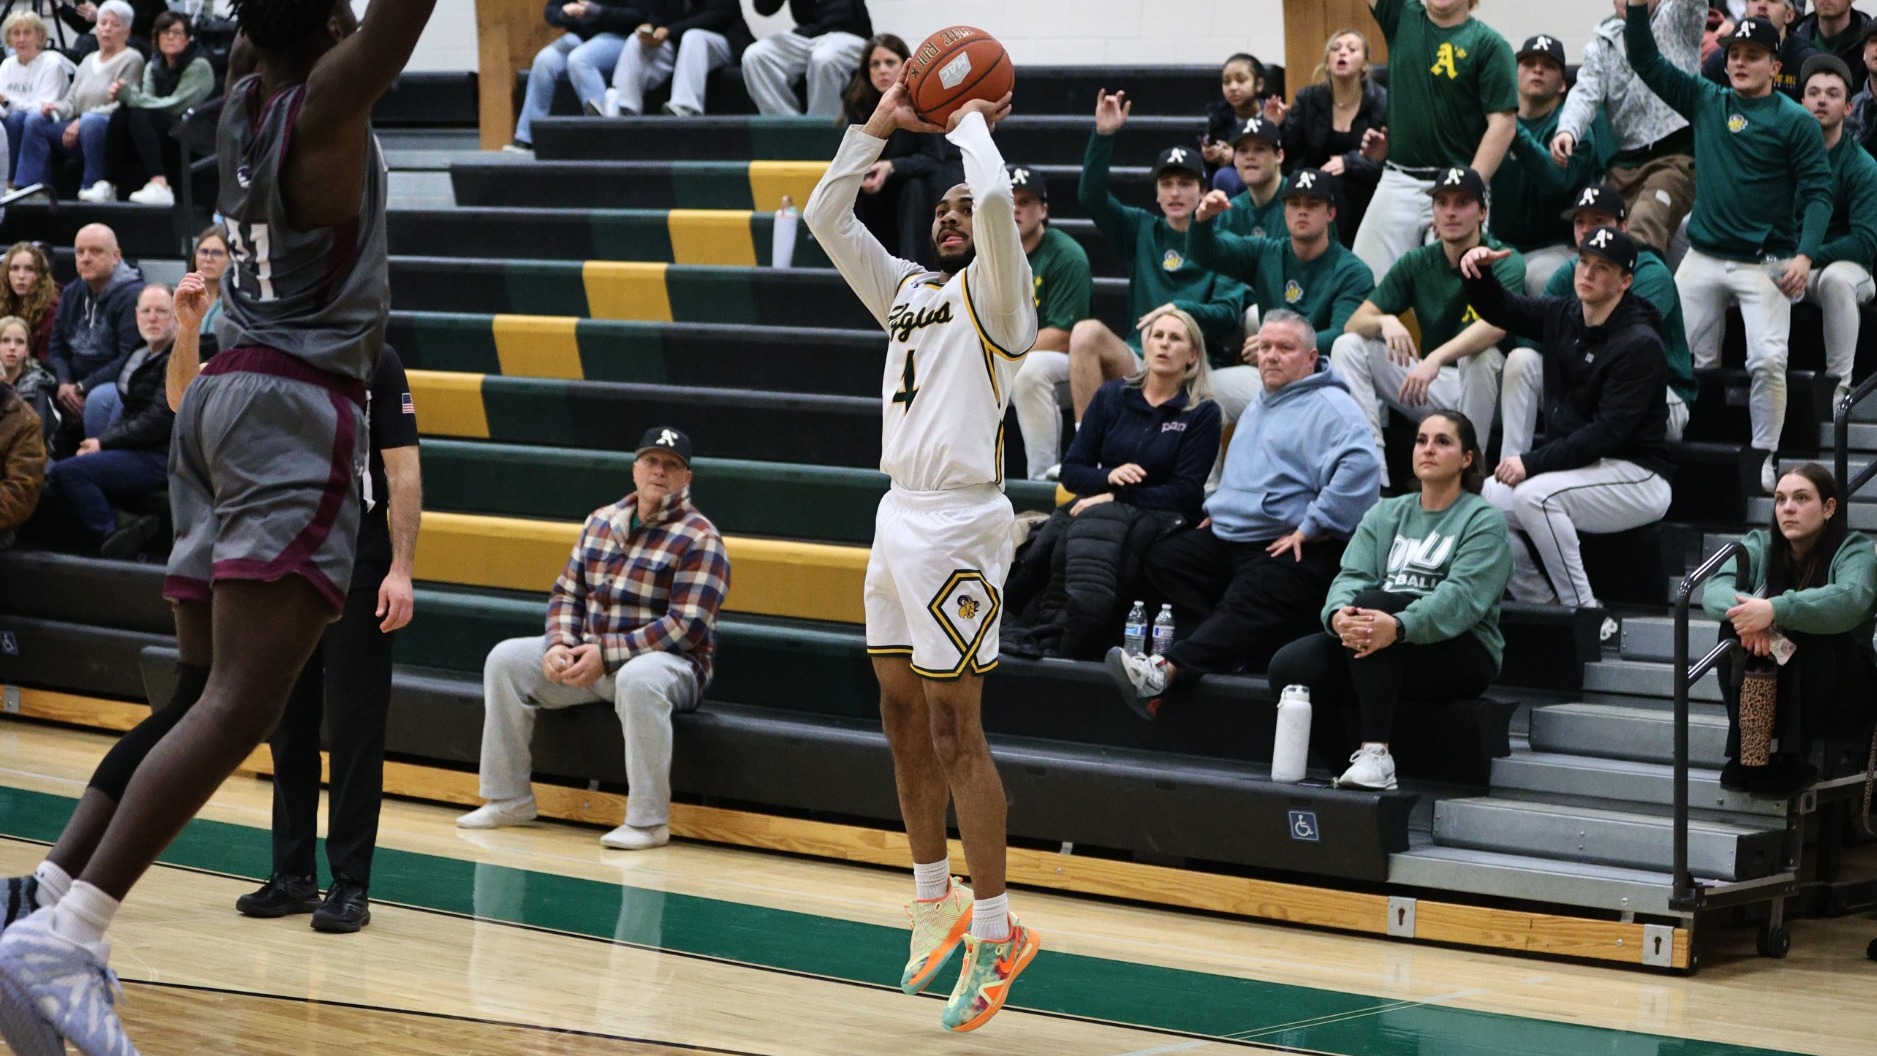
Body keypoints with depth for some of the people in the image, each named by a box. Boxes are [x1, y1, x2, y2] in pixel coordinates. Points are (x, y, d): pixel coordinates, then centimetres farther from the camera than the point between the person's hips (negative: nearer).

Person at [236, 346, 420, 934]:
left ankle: (351, 885, 2)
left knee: (354, 729, -3)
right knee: (288, 727, 9)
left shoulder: (375, 362, -3)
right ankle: (293, 875, 17)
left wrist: (400, 571, -11)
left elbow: (403, 471, -5)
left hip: (358, 574, -5)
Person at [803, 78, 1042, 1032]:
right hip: (898, 515, 8)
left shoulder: (996, 291, -4)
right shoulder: (906, 291, 17)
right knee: (902, 719, 12)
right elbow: (825, 217, 17)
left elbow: (997, 201, -23)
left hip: (956, 523, -8)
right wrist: (882, 124, 11)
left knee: (953, 730, -8)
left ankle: (997, 933, -4)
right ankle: (935, 902, 23)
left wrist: (973, 125, -6)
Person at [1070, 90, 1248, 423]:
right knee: (1087, 332, -26)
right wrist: (1103, 135, -7)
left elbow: (1228, 314, -3)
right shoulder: (1142, 230, 16)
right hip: (1137, 362, 3)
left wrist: (1180, 310, -21)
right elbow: (1092, 198, 3)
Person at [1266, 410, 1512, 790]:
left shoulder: (1483, 521, 0)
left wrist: (1398, 626, -36)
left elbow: (1462, 596, -17)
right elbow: (1352, 575, 2)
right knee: (1288, 666, -19)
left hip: (1461, 653, -5)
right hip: (1383, 658, 5)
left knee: (1371, 602, -33)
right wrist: (1338, 614, -24)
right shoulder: (1385, 514, 18)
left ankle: (1375, 753, -35)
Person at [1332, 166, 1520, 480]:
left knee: (1480, 355, -36)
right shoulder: (1417, 263, 4)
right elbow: (1354, 323, 0)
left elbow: (1496, 324, -31)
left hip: (1482, 391, -5)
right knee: (1347, 346, -9)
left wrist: (1436, 359, -45)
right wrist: (1386, 322, -25)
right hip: (1433, 389, 5)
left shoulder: (1504, 262, -10)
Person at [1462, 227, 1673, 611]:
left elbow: (1607, 434, -24)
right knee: (1481, 499, -10)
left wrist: (1533, 463, -27)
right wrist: (1479, 271, -2)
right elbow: (1500, 309, 21)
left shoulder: (1640, 345, -17)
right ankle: (1540, 607, 2)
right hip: (1572, 466, 8)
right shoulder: (1563, 317, 7)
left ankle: (1584, 612, -21)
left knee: (1533, 495, -31)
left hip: (1635, 479, -8)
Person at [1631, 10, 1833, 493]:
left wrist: (1804, 255, -19)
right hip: (1703, 256, 4)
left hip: (1765, 263, -4)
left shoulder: (1794, 121, -3)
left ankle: (1763, 458, -4)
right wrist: (1636, 11, -6)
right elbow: (1647, 62, 10)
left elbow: (1818, 192, -6)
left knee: (1767, 360, -13)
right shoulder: (1705, 102, 9)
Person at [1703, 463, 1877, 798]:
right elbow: (1715, 589, -16)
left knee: (1809, 635, -31)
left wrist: (1775, 609, -47)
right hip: (1765, 693, 4)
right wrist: (1746, 609, -40)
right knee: (1737, 628, -22)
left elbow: (1849, 599, -33)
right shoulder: (1760, 545, 2)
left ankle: (1794, 759, -25)